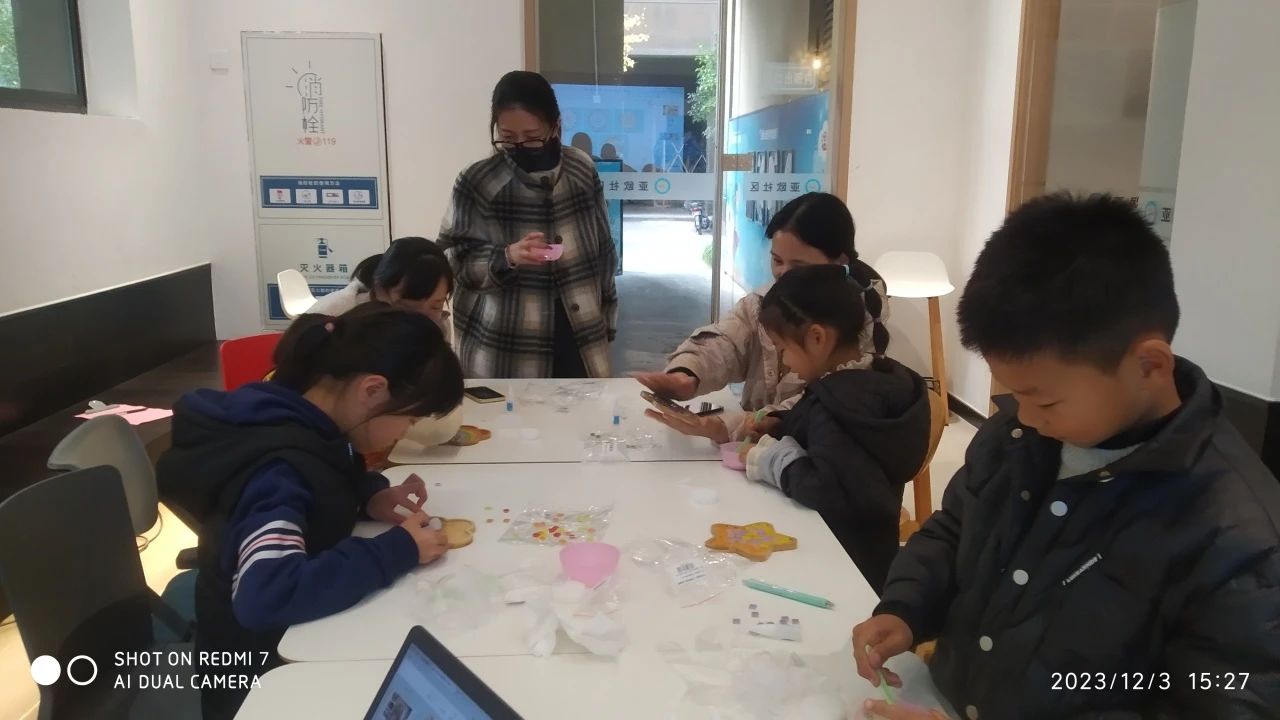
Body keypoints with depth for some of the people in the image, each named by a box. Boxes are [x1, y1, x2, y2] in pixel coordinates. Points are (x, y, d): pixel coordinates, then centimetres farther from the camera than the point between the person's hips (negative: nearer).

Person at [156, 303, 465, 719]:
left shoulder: (300, 420, -5)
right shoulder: (279, 467, -30)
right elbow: (267, 596, -43)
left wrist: (371, 496, -6)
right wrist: (397, 550, -32)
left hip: (301, 640, 8)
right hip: (264, 672, -8)